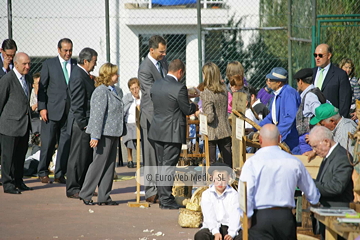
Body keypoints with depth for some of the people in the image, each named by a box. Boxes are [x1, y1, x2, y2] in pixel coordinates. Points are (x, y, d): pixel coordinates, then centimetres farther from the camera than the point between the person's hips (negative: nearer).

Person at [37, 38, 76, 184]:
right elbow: (42, 87, 2)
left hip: (70, 111, 2)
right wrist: (42, 107, -7)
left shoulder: (76, 65, 10)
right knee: (48, 143, 0)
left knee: (66, 144, 3)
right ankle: (43, 173, 13)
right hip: (52, 110, -2)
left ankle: (60, 174, 11)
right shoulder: (49, 64, 4)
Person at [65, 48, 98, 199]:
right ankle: (72, 189, 4)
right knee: (78, 156, -3)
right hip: (80, 124, -10)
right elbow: (77, 104, -21)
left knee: (87, 156, 15)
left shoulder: (83, 75, 13)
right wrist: (82, 124, -19)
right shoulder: (78, 77, -19)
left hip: (86, 122, 10)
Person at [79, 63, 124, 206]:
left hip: (113, 133, 9)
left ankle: (104, 197, 14)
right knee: (99, 164, -4)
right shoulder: (101, 91, -14)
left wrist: (121, 132, 21)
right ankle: (85, 195, 5)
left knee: (110, 165, 9)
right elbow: (97, 115, -18)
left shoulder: (117, 91, 14)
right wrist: (95, 136, -21)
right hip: (104, 134, -9)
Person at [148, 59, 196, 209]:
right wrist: (195, 106, 12)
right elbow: (187, 110, -12)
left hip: (157, 131, 7)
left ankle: (162, 197, 19)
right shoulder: (179, 88, -16)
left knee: (161, 165, 14)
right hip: (172, 133, -6)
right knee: (168, 166, -3)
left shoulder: (156, 85, 5)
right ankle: (166, 199, -1)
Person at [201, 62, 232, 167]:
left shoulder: (206, 94, -19)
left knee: (211, 164, 4)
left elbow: (209, 118, -23)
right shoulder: (224, 89, 1)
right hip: (225, 131, 6)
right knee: (228, 163, 9)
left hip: (212, 133, -6)